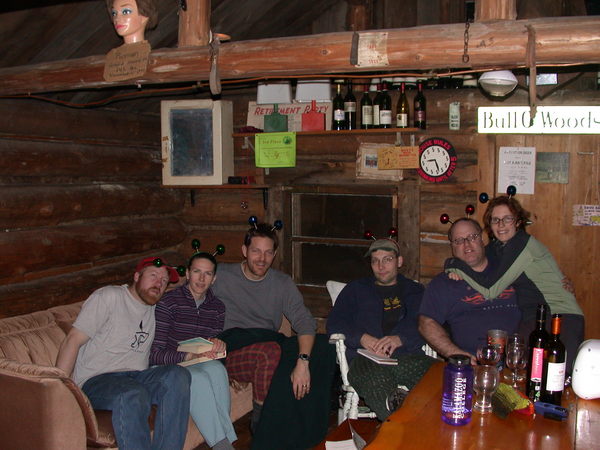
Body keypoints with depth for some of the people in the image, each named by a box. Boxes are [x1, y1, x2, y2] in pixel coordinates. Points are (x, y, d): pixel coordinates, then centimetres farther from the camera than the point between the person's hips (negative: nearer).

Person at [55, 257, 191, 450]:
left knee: (178, 375, -26)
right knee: (133, 395, -38)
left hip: (138, 377, 5)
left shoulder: (156, 309, 20)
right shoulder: (109, 296, 0)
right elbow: (72, 341, -6)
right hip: (97, 381, -5)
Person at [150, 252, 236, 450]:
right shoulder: (168, 302, -9)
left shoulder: (217, 307, 9)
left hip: (198, 365, 4)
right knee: (198, 378, -34)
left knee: (216, 368, -30)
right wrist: (189, 355, -28)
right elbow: (154, 354, -14)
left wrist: (216, 345, -12)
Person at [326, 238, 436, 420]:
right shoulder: (356, 289, 27)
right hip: (366, 357, -1)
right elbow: (334, 323, 13)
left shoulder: (415, 290, 28)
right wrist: (362, 338, -7)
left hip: (408, 357, 1)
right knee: (373, 375, -39)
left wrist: (400, 339, -12)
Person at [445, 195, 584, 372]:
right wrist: (460, 271, 2)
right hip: (532, 321, 7)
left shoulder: (524, 243, -11)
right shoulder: (495, 247, 12)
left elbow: (490, 290, -16)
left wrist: (454, 265, -8)